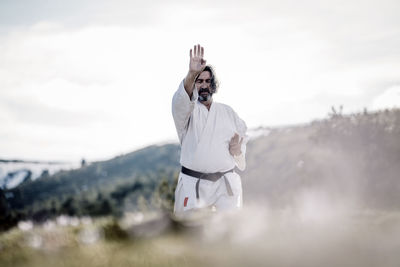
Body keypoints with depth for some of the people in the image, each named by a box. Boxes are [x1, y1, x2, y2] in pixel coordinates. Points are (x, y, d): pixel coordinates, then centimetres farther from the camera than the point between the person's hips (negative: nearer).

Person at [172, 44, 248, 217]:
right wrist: (192, 74, -39)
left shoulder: (227, 111, 16)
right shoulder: (187, 109, 3)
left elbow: (243, 135, 24)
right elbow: (180, 101, -20)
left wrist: (239, 150, 0)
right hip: (193, 185, -3)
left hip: (226, 185, 3)